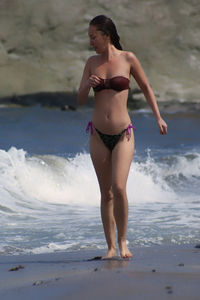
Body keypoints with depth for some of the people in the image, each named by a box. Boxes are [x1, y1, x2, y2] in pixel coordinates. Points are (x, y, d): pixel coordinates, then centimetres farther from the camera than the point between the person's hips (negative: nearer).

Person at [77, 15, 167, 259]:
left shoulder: (128, 59, -2)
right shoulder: (92, 63, 6)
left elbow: (146, 88, 11)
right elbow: (80, 100, 8)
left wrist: (158, 117, 5)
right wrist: (88, 85, -13)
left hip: (123, 135, -3)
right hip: (98, 136, 3)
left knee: (119, 188, -17)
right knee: (106, 193, 5)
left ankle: (123, 241, -1)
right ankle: (110, 246, 12)